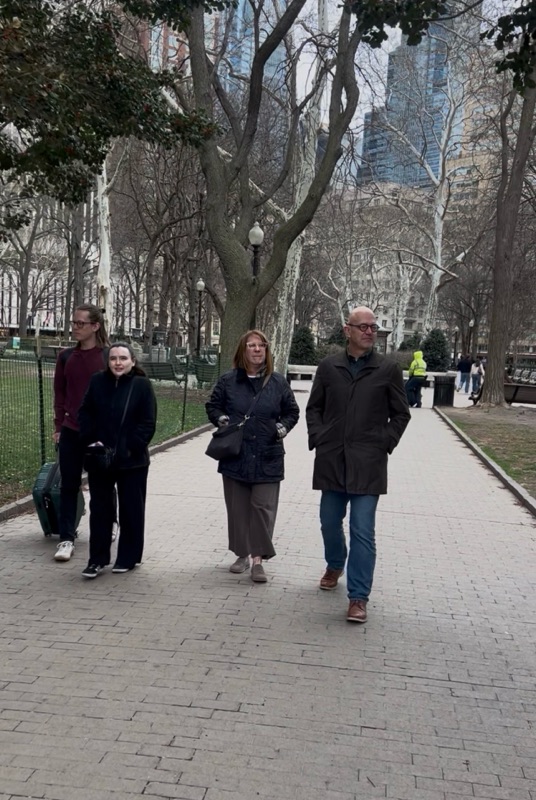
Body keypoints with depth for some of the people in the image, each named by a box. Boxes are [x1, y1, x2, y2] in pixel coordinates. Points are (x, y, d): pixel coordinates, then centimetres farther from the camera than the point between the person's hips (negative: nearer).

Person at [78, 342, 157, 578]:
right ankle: (97, 558, 17)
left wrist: (131, 448, -16)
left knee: (131, 509, 8)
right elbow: (85, 414, 5)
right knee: (99, 508, 7)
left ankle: (129, 557, 21)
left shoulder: (142, 385, -6)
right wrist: (91, 441, -9)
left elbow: (147, 423, -8)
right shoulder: (97, 382, 3)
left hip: (132, 460, -2)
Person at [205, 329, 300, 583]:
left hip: (267, 457, -1)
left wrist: (282, 427, -5)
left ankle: (258, 559, 2)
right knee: (238, 508, 9)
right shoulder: (228, 380, 2)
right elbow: (212, 406, 12)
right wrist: (222, 420, -7)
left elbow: (292, 411, 12)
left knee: (263, 508, -3)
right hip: (235, 456, 1)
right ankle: (242, 554, 23)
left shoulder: (278, 382, 3)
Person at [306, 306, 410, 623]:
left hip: (368, 463, -3)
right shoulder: (329, 366, 5)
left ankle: (359, 597, 3)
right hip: (332, 460, 3)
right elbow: (314, 408, 13)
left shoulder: (388, 368, 0)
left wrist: (385, 444, -4)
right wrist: (318, 439, 1)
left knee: (363, 531, -5)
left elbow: (401, 414, 5)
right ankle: (335, 565, 44)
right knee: (330, 521, 16)